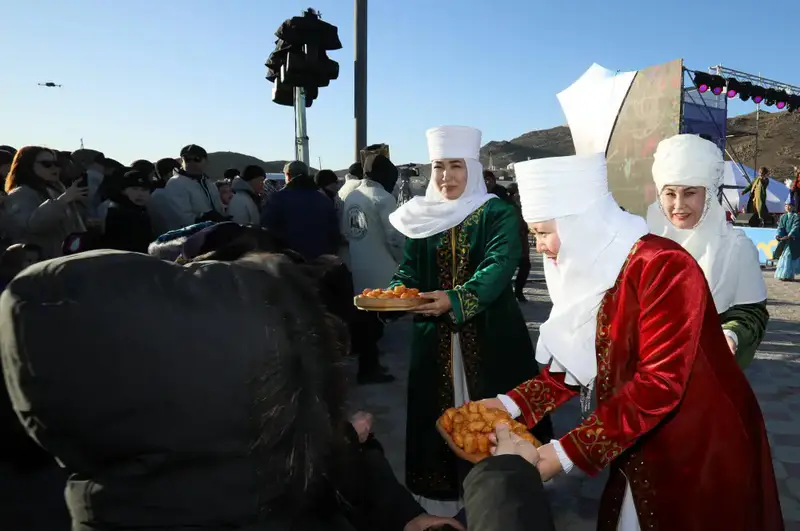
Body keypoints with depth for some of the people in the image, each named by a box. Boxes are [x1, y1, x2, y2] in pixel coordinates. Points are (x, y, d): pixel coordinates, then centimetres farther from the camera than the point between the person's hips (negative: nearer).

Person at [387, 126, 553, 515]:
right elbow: (408, 272, 3)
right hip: (436, 337, 3)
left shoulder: (497, 213, -5)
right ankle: (441, 496, 24)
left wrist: (456, 299, -35)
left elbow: (500, 266, -20)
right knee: (440, 413, 9)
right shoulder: (423, 216, 6)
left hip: (489, 335, -3)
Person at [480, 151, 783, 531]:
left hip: (701, 458, -7)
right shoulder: (591, 270, 0)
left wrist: (567, 453, -29)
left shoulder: (664, 267, -25)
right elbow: (573, 365, 5)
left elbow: (659, 384, -29)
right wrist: (511, 404, -7)